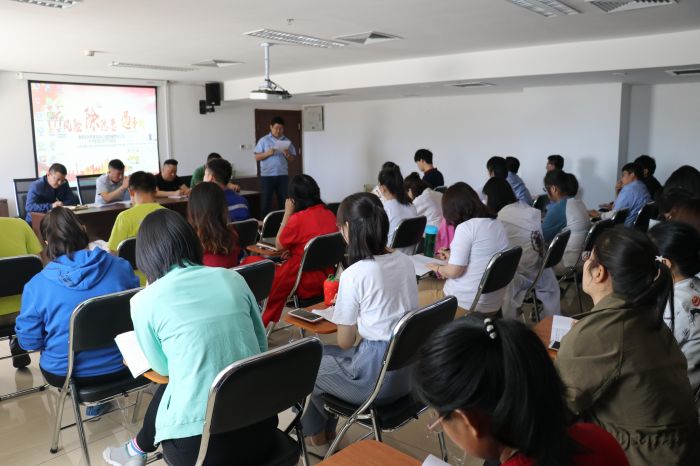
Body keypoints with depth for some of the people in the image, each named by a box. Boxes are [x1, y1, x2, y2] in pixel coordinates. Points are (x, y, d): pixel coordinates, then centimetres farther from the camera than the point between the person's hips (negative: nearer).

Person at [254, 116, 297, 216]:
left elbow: (292, 159, 8)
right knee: (266, 201, 2)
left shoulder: (287, 141, 9)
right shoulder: (264, 140, 2)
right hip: (267, 175, -2)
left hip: (283, 175, 2)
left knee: (284, 200, 4)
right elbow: (257, 157, 0)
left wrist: (287, 155, -12)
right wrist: (267, 153, -16)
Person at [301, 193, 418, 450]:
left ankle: (316, 431, 42)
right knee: (325, 355, 26)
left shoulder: (354, 273, -20)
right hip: (407, 370, 7)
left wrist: (341, 308, 8)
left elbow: (345, 342, -9)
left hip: (377, 378, -7)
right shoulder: (406, 262, 1)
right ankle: (327, 428, 39)